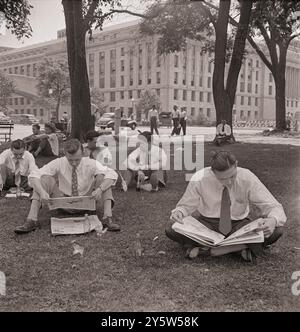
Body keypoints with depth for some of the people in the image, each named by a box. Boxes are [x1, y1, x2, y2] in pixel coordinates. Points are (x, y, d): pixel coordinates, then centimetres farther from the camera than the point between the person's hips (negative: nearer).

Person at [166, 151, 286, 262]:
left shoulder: (248, 179, -19)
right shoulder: (199, 179, -19)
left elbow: (273, 207, -15)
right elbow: (186, 206, -5)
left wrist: (273, 220, -39)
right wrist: (179, 212, -30)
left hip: (238, 225, 0)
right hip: (206, 223, 0)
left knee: (276, 231, -27)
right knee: (171, 228, -30)